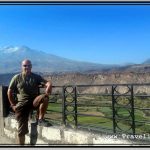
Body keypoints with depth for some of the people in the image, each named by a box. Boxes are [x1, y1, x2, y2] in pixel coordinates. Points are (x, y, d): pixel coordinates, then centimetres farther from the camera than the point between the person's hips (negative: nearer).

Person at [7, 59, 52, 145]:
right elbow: (9, 92, 8)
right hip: (22, 104, 0)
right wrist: (13, 104, 2)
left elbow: (47, 83, -9)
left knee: (45, 97, -32)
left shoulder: (36, 77, 5)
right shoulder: (16, 78, 5)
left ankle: (40, 119, -15)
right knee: (22, 129, -3)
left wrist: (49, 86, -32)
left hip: (34, 101, 1)